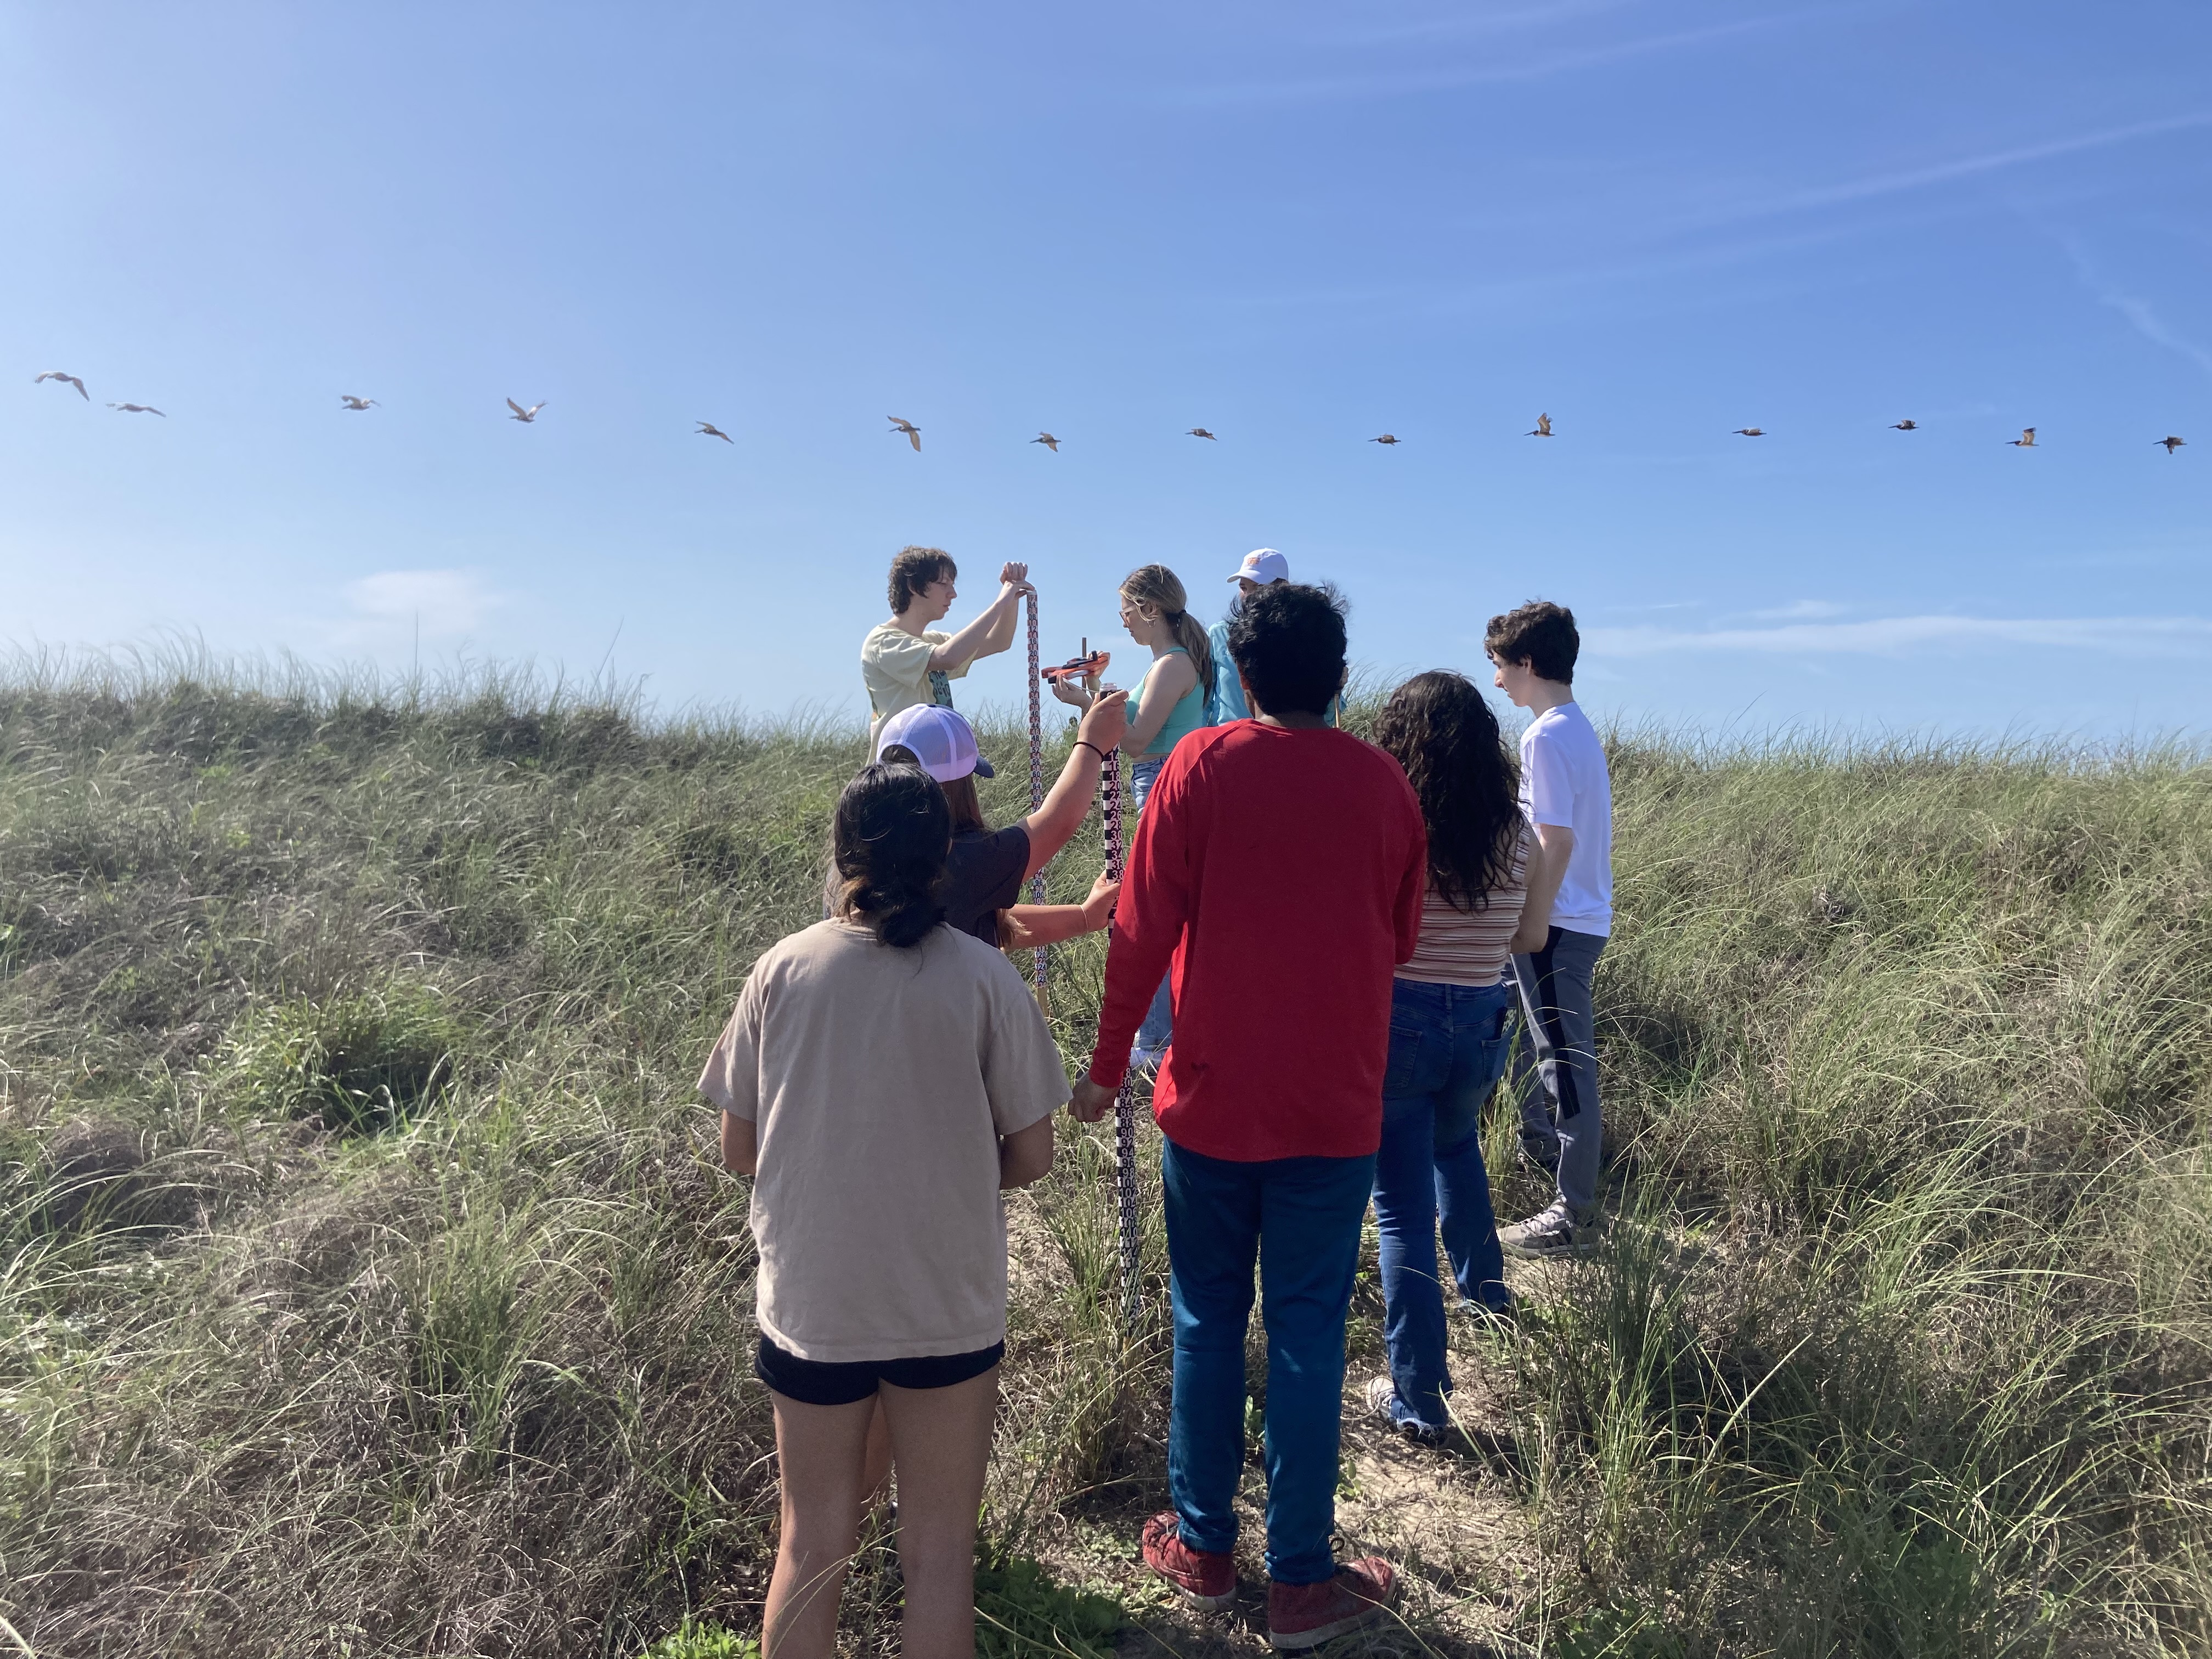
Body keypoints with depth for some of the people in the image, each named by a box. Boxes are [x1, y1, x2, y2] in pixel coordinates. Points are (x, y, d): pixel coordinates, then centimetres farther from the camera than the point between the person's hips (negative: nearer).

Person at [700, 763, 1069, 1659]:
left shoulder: (782, 967, -6)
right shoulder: (984, 977, -10)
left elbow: (738, 1150, 1)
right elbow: (1030, 1155, -5)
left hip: (810, 1305, 2)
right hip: (949, 1307, -1)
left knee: (810, 1546, 18)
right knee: (939, 1549, 15)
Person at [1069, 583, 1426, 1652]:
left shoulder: (1203, 765, -8)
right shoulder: (1383, 782, -2)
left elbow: (1143, 932, -10)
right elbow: (1399, 940, 9)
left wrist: (1106, 1065, 1)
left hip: (1212, 1099, -1)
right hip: (1337, 1110, 1)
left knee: (1207, 1321, 15)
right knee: (1308, 1335, 10)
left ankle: (1202, 1547, 29)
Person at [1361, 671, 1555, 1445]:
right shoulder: (1516, 834, -2)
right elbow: (1532, 936, 8)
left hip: (1396, 1023, -5)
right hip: (1483, 1025, 5)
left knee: (1403, 1207, 5)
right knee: (1457, 1146, 34)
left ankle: (1419, 1399, 11)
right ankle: (1485, 1288, 51)